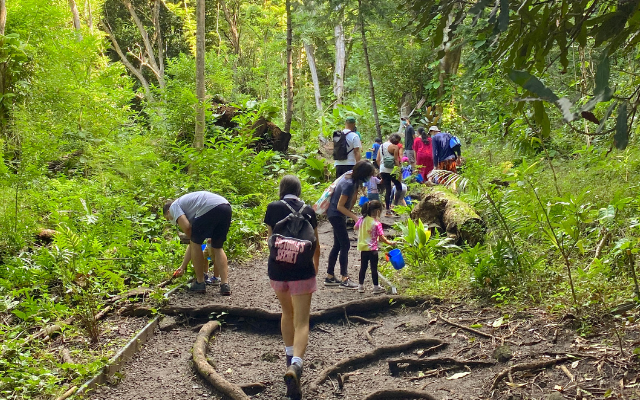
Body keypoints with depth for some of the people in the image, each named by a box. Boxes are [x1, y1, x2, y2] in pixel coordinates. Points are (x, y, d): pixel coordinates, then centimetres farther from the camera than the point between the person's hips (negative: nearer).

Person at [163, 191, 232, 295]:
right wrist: (183, 267, 48)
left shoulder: (174, 206, 18)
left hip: (210, 208, -8)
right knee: (217, 247, 19)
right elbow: (191, 245, 42)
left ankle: (200, 283, 18)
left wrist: (191, 238, 21)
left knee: (195, 243, 11)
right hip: (227, 208, 8)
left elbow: (186, 227, -2)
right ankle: (225, 284, 8)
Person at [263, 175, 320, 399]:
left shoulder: (273, 208, 1)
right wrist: (316, 265, 29)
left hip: (277, 269, 2)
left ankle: (290, 356, 33)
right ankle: (295, 364, -25)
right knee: (301, 322, -4)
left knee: (287, 313, 26)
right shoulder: (308, 211, 3)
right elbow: (315, 244, 11)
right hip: (302, 271, -1)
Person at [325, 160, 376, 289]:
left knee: (338, 245, 13)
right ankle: (344, 279, -3)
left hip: (337, 215, 10)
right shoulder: (349, 184, -27)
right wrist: (355, 217, -25)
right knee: (345, 245, -7)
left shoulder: (352, 178, -1)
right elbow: (340, 206, -24)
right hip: (336, 215, -10)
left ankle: (330, 277, 20)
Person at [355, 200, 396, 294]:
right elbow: (381, 237, -14)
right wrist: (390, 242, -1)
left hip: (363, 248, 5)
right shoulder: (377, 224, -16)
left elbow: (356, 227, 17)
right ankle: (376, 287, 10)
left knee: (363, 267, 14)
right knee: (374, 268, 4)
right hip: (372, 249, -5)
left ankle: (361, 286, 19)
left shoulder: (362, 219, -1)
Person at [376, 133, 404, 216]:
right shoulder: (394, 147, -7)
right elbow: (396, 160, -11)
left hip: (383, 170, 6)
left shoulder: (381, 146, 13)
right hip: (391, 170, -6)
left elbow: (378, 160, 12)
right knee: (399, 187, 9)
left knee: (387, 190, 8)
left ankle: (388, 209, 6)